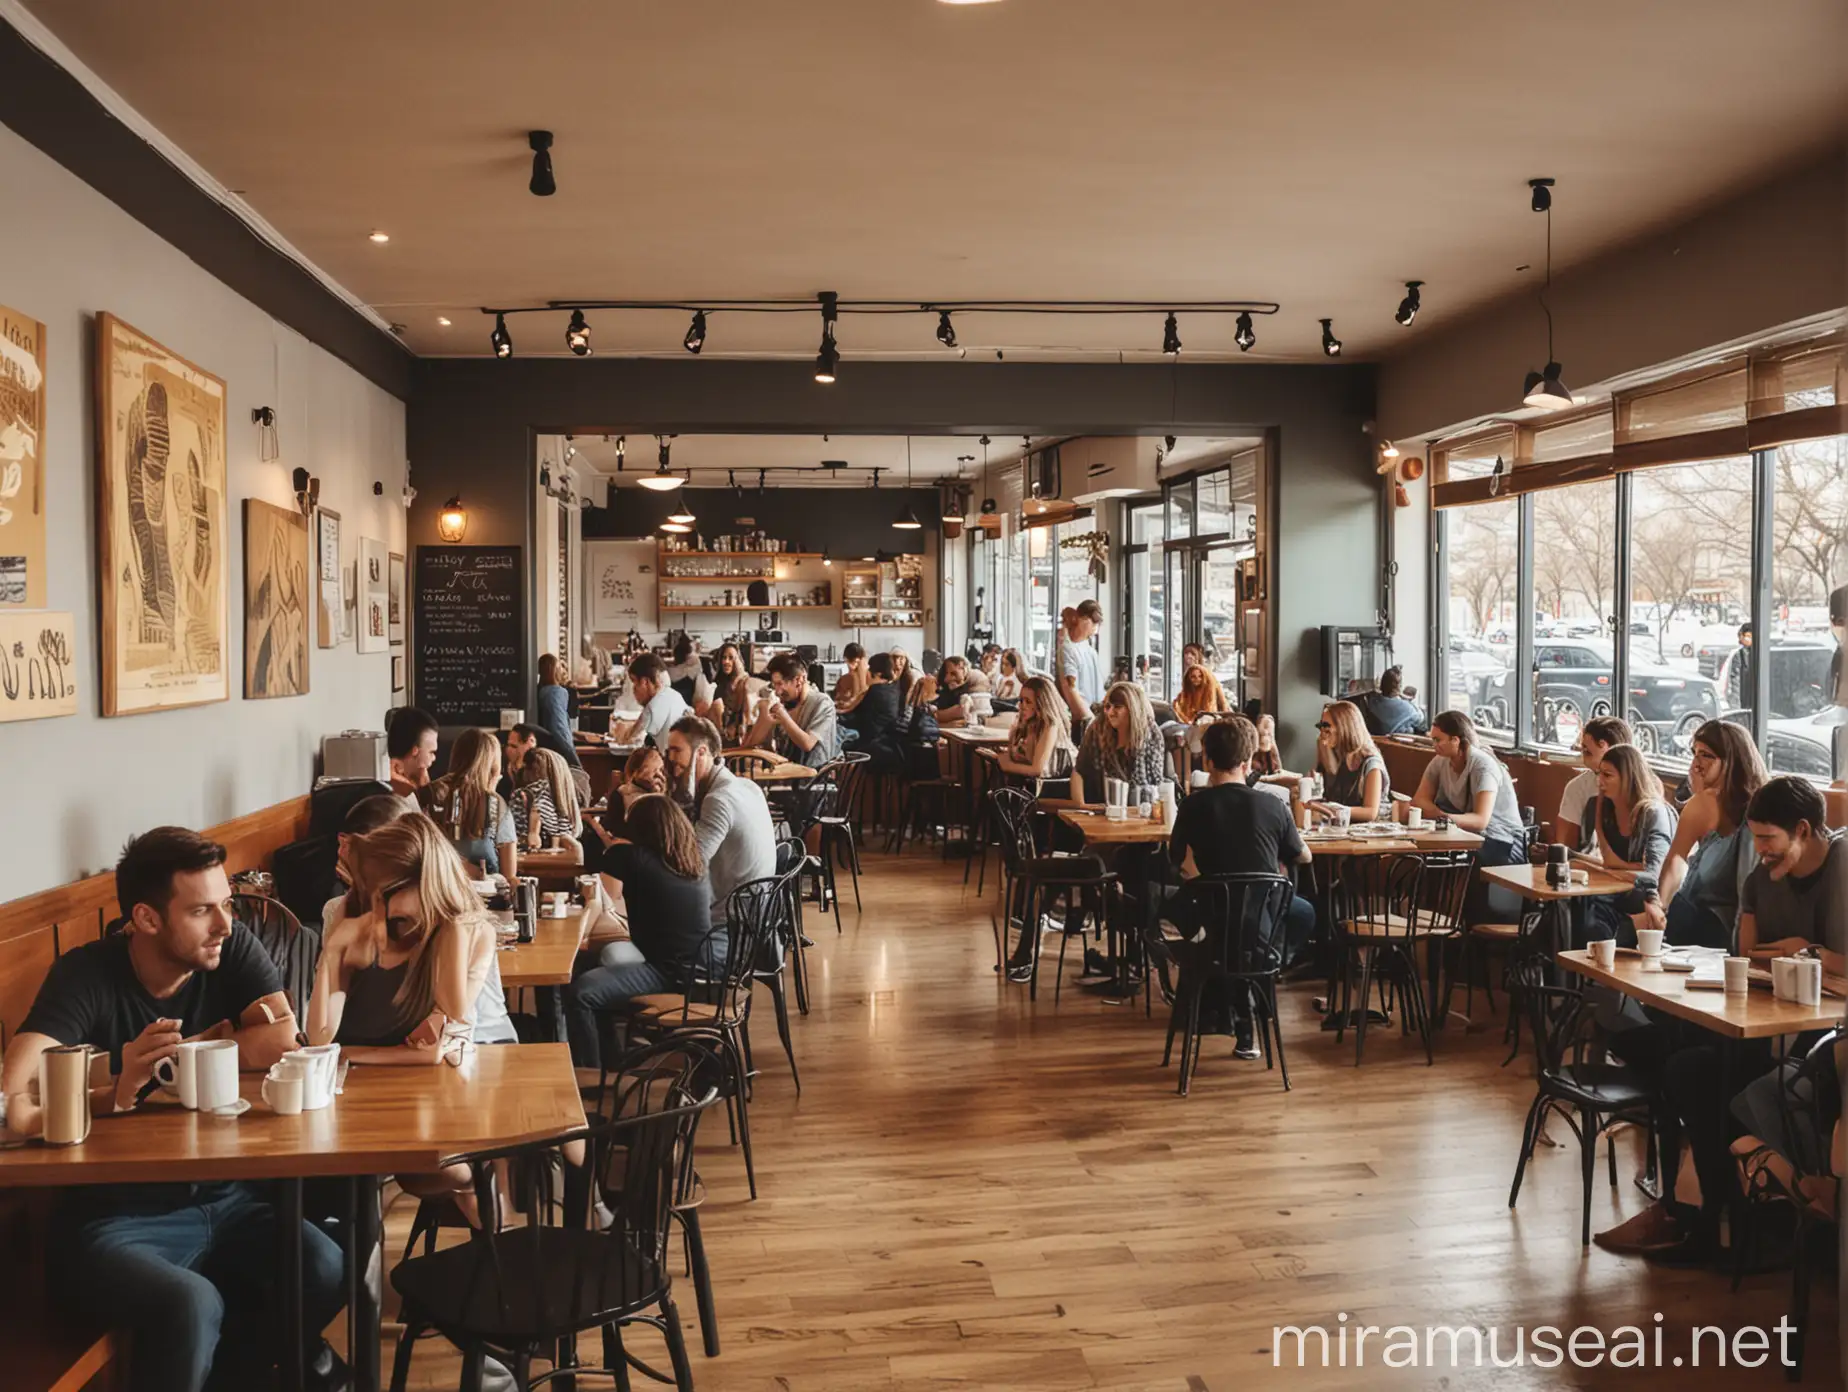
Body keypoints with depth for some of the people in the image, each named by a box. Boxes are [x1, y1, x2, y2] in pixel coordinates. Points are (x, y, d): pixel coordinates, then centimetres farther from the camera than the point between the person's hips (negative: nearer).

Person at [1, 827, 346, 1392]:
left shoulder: (233, 949, 0)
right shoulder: (86, 975, -11)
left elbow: (282, 1040, -16)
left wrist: (176, 1056, -12)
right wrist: (118, 1092, -31)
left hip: (224, 1197, 4)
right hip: (116, 1217, -4)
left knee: (326, 1270, -21)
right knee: (191, 1304, -33)